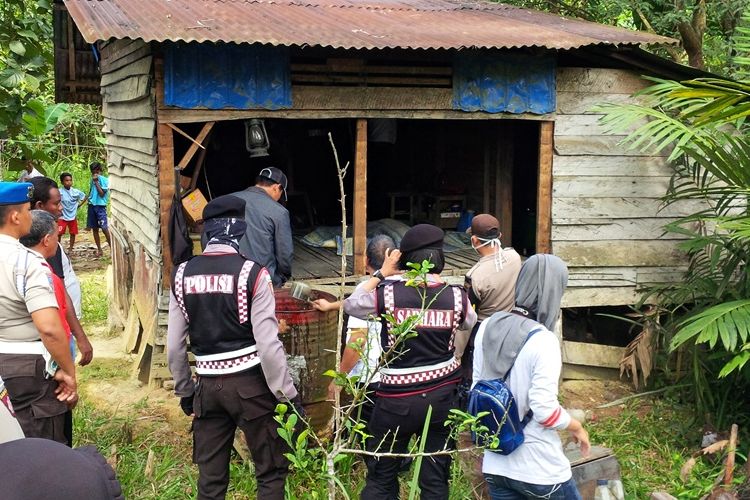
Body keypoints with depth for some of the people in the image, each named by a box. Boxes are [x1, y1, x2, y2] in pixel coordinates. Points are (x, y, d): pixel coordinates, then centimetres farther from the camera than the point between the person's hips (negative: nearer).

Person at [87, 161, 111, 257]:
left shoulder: (104, 180, -6)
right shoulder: (92, 180, 12)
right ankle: (99, 250, 15)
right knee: (95, 229, 8)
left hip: (100, 206, -6)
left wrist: (96, 182, -15)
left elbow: (101, 193, -14)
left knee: (104, 228, -13)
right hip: (92, 206, 6)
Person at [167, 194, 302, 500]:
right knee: (271, 470, 10)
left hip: (207, 385, 4)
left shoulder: (182, 275, 1)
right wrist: (287, 394, -6)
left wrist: (184, 390, 18)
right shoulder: (251, 273, -12)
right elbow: (268, 344, -15)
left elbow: (174, 345, 4)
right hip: (250, 383, -4)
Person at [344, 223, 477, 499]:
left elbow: (351, 305, 5)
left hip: (398, 398, -2)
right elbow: (470, 322, 16)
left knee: (381, 477, 13)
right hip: (443, 394, 2)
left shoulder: (388, 293, -13)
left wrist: (381, 274, 10)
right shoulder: (456, 296, -6)